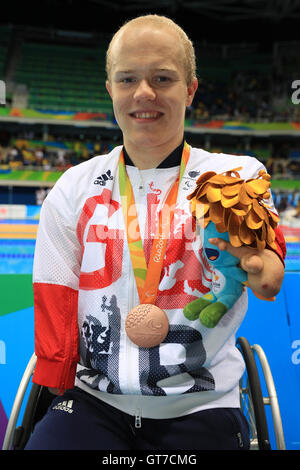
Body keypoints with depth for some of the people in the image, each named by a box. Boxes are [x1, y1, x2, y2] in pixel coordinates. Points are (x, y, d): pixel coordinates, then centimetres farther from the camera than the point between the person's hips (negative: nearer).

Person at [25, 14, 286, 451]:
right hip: (94, 403, 1)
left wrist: (258, 265, -39)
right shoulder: (74, 188, 5)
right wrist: (59, 390, -1)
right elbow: (55, 305, 7)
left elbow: (271, 278, -18)